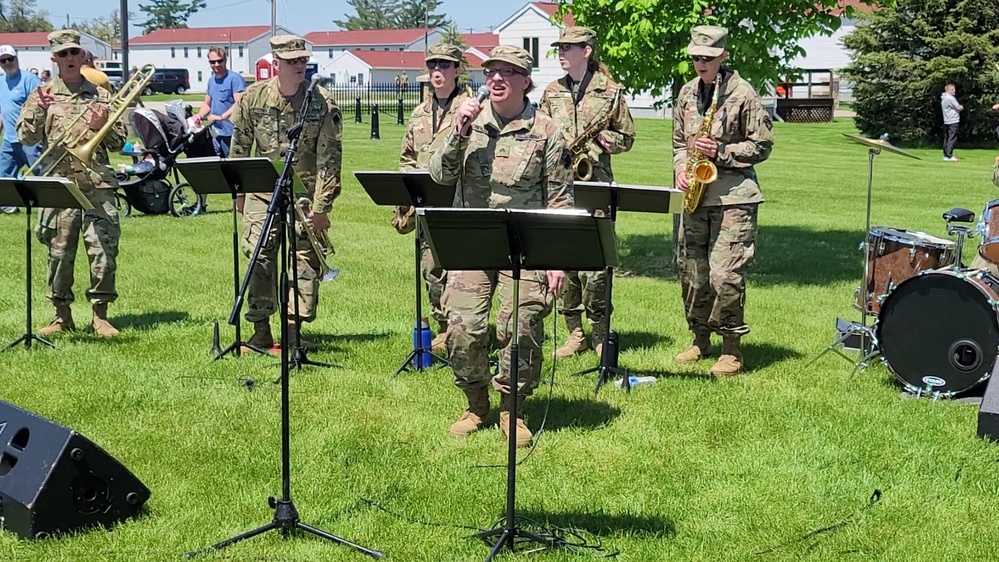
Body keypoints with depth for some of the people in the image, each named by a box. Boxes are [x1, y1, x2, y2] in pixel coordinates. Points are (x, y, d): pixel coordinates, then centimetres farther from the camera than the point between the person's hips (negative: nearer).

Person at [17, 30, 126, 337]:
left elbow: (119, 141, 11)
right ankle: (62, 315, 14)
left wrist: (103, 126, -8)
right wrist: (38, 110, -11)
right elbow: (26, 137, 4)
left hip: (98, 183, 0)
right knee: (59, 251, 3)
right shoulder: (43, 94, 10)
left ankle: (100, 315, 4)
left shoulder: (100, 94, 11)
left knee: (104, 249, -6)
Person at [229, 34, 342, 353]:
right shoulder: (252, 98, -1)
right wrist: (239, 192, 11)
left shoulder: (323, 102, -6)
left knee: (306, 259, -2)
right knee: (259, 256, -5)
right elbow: (239, 148, 10)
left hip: (306, 193, -1)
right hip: (262, 191, 1)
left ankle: (294, 329, 5)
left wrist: (321, 206, -10)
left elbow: (329, 158, -7)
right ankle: (260, 331, 2)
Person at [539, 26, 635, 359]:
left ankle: (600, 333, 5)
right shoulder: (552, 93, 14)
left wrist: (603, 139, -9)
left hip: (594, 185, -4)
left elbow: (627, 138, 9)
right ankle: (575, 333, 13)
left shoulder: (610, 92, 4)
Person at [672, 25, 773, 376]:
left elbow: (762, 146, -4)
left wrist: (722, 152, -15)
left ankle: (732, 349, 1)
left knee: (725, 274, -11)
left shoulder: (743, 94, -6)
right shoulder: (687, 93, 12)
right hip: (695, 194, 6)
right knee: (691, 271, 10)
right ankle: (700, 338, 26)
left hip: (732, 196, -6)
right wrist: (681, 170, 2)